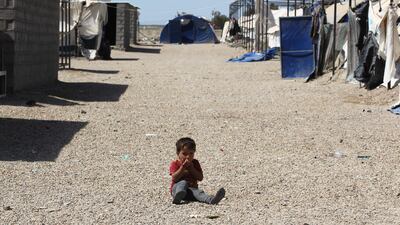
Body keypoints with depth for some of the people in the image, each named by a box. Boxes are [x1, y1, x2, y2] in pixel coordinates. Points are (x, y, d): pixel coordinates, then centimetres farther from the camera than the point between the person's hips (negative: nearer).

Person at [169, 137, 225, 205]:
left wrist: (191, 168, -10)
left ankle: (211, 200, -63)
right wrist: (183, 167, -18)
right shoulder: (175, 164, 3)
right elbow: (174, 178, -13)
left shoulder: (195, 163, 13)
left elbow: (200, 178, 1)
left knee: (198, 192, -30)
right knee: (183, 183, -33)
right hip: (177, 188, -2)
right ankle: (178, 197, -65)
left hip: (192, 188, 2)